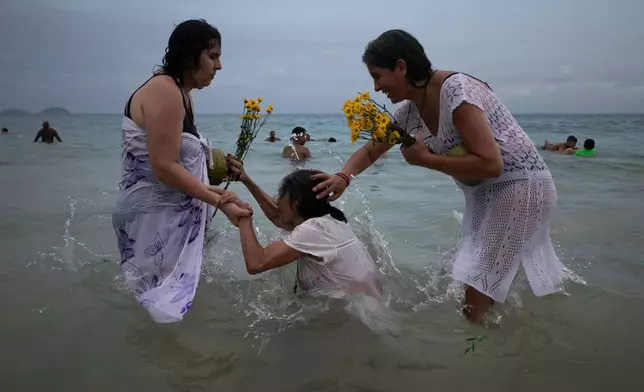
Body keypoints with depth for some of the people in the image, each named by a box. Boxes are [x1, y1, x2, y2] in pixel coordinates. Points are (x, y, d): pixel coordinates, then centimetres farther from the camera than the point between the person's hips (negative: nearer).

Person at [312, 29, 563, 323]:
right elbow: (370, 151, 10)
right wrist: (343, 177, -10)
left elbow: (490, 164, -29)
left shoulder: (456, 91, -25)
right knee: (480, 288, 17)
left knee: (475, 307, -9)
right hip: (484, 193, 9)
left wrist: (424, 159, -22)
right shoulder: (409, 111, 1)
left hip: (519, 187, -9)